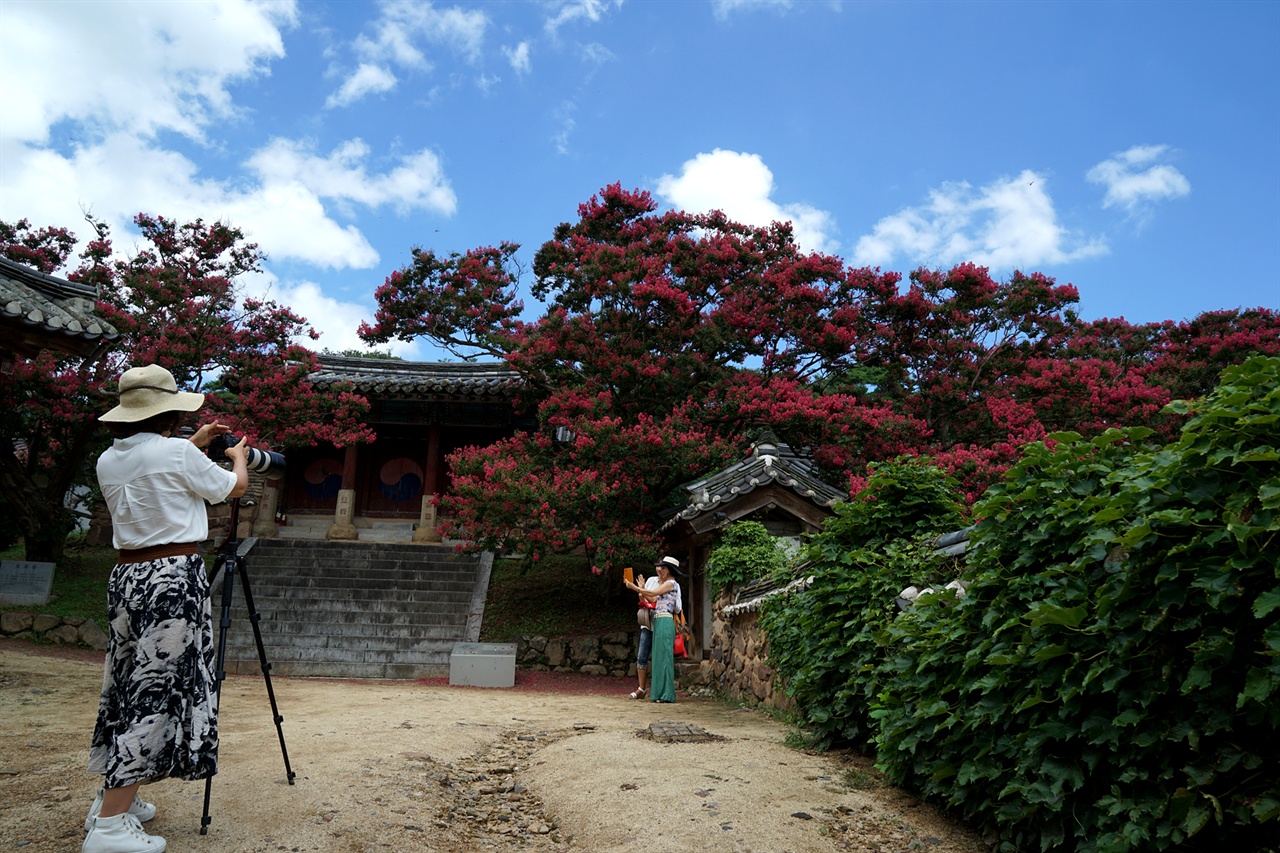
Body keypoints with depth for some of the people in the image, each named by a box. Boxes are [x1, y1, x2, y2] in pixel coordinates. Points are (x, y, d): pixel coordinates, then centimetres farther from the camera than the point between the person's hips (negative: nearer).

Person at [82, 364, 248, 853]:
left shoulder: (109, 461, 9)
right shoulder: (177, 453, -12)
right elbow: (235, 486, 4)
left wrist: (196, 444, 37)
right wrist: (238, 454, 24)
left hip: (126, 576, 8)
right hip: (173, 576, -8)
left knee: (130, 685, 16)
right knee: (156, 690, -4)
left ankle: (116, 797, 26)